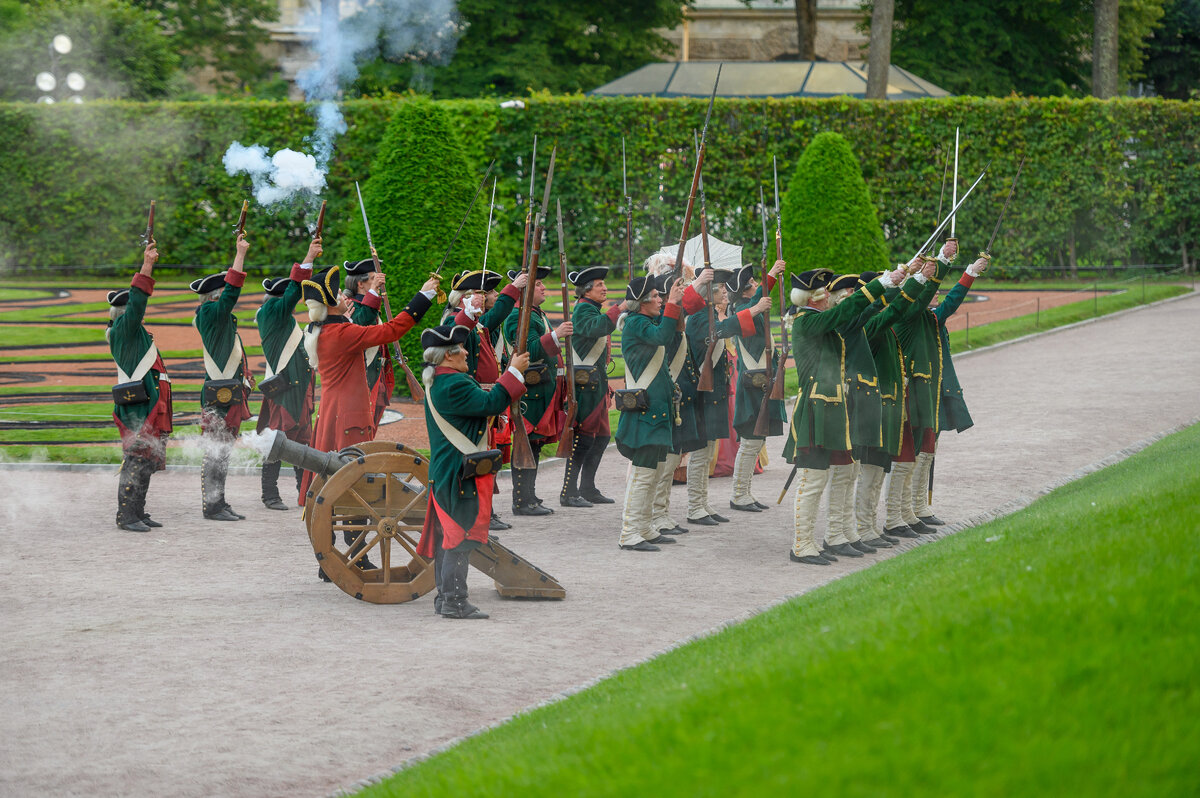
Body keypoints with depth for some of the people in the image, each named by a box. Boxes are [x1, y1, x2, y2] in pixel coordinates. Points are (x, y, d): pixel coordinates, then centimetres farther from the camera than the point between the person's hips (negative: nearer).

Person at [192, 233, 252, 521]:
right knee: (215, 452, -7)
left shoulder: (222, 318, 14)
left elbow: (230, 288, 31)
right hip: (220, 396, -10)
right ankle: (212, 506, -5)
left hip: (230, 395, 10)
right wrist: (241, 253, -22)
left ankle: (219, 503, 18)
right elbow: (232, 290, -23)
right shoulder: (211, 314, -13)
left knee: (222, 452, 13)